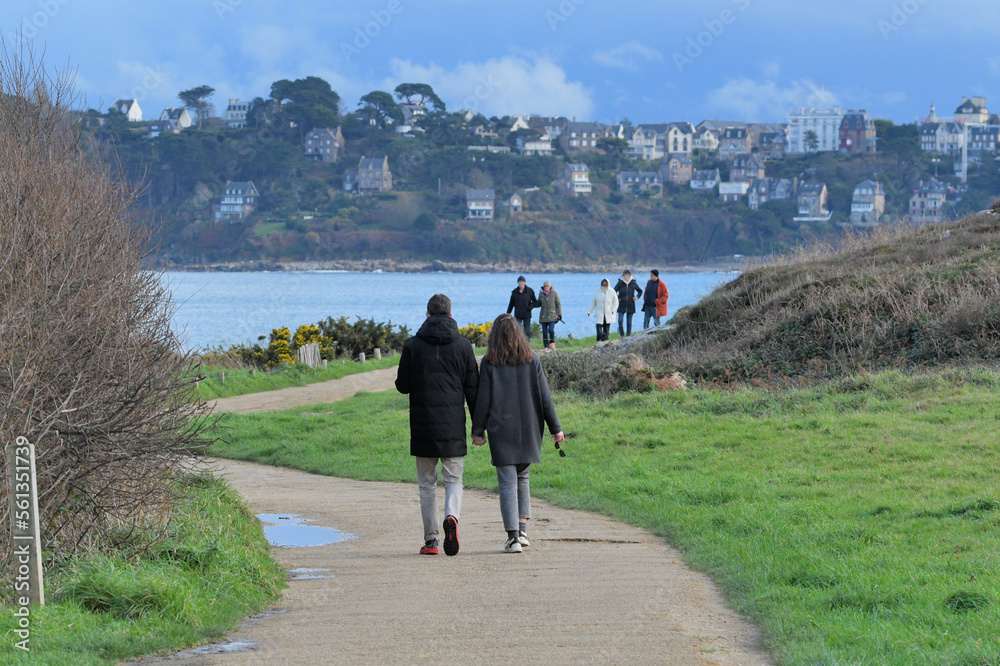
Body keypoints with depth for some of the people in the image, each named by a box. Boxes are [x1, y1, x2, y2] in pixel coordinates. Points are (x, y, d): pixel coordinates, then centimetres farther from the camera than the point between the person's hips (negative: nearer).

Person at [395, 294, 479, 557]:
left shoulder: (412, 346, -2)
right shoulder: (463, 346, 1)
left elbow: (402, 385, 2)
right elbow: (472, 389, 2)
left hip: (423, 426, 0)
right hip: (453, 426, 0)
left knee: (427, 484, 8)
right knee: (454, 479, 7)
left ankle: (431, 540, 6)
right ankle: (452, 516, -22)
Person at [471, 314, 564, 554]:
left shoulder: (490, 363, -5)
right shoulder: (531, 360, 2)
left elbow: (483, 399, -5)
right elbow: (544, 397, 3)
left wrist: (478, 430, 3)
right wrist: (555, 428, 7)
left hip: (501, 431, -3)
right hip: (529, 430, 3)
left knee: (507, 484, -1)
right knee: (522, 478, 18)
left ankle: (513, 537, -8)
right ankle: (522, 530, 10)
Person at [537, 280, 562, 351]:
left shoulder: (554, 294, -2)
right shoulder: (541, 294, 7)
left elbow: (558, 304, 0)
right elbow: (539, 304, 17)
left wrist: (559, 314, -6)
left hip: (552, 315, -3)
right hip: (543, 316, 3)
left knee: (551, 330, -18)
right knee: (544, 332, 1)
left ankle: (552, 342, 6)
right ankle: (546, 347, 7)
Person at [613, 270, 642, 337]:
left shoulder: (633, 283, 1)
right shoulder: (620, 283, -2)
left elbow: (640, 291, 16)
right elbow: (614, 292, 9)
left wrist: (637, 297, 1)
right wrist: (617, 299, -2)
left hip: (630, 306, 1)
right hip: (621, 306, -1)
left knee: (629, 322, 3)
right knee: (620, 321, -11)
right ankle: (622, 334, 8)